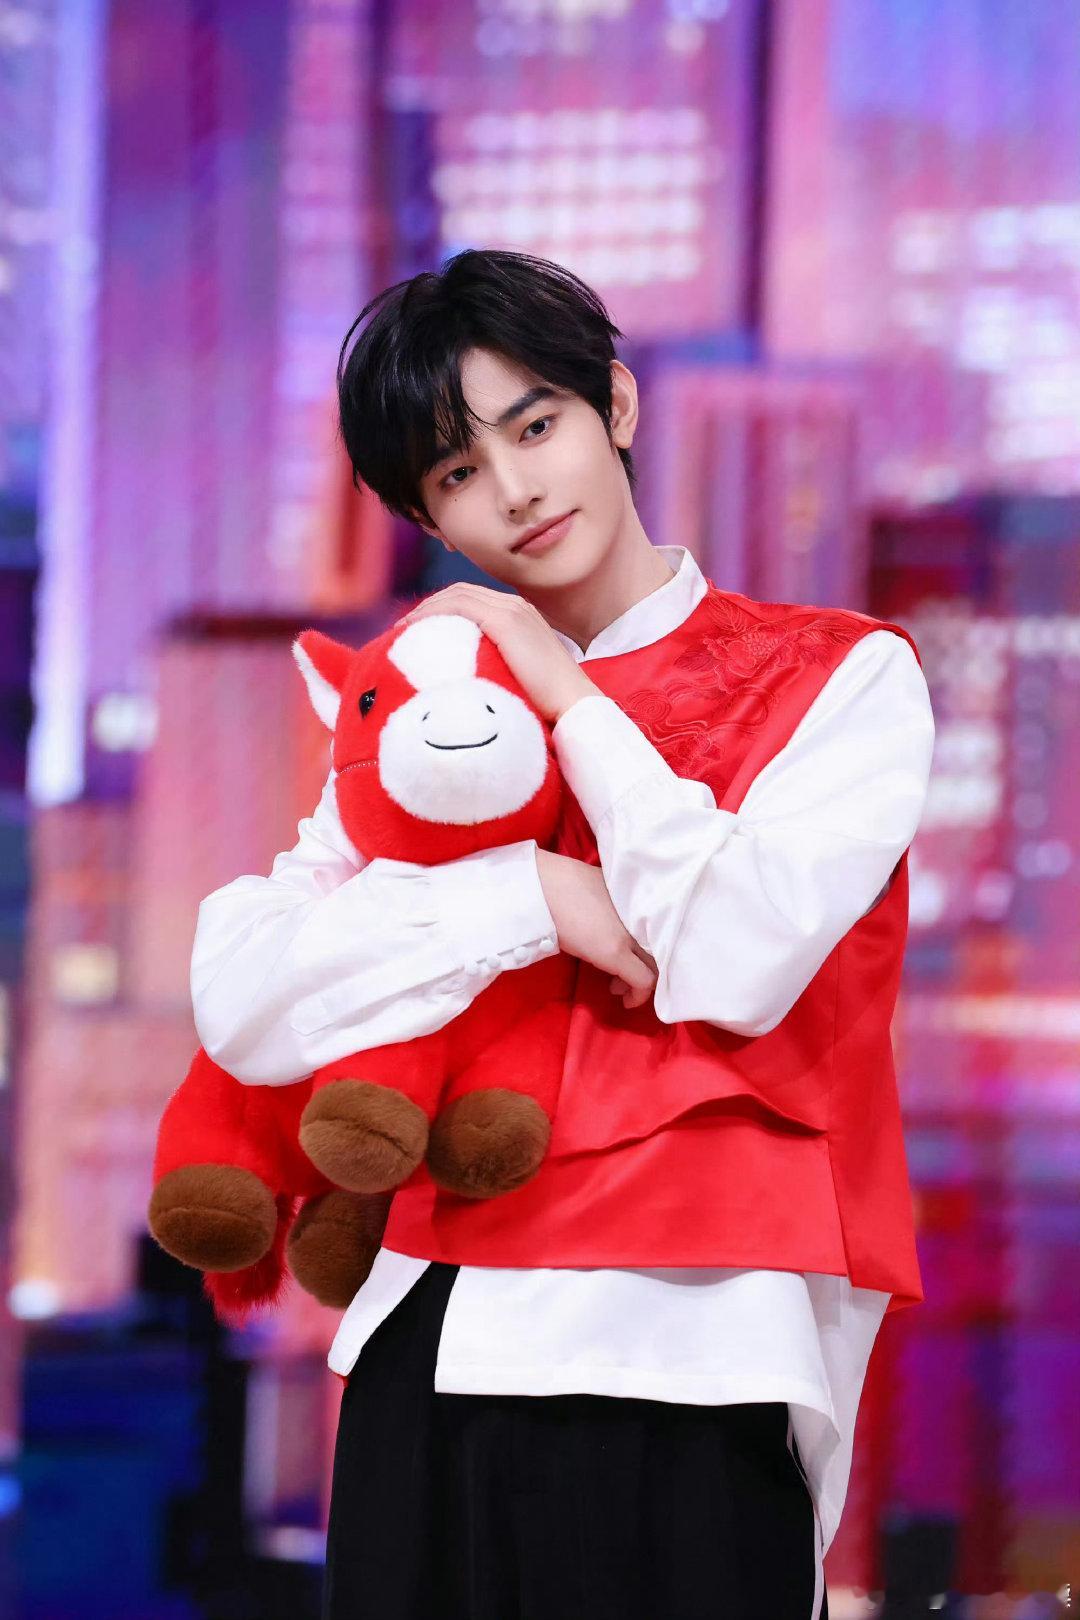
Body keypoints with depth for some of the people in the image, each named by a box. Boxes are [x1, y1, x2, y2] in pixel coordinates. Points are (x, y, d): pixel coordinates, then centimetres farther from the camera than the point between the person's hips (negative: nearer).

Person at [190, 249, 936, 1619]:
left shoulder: (846, 680, 4)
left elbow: (738, 961, -14)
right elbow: (241, 1006, -1)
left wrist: (569, 700, -4)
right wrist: (528, 898, -11)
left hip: (684, 1361, -4)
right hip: (426, 1354, 4)